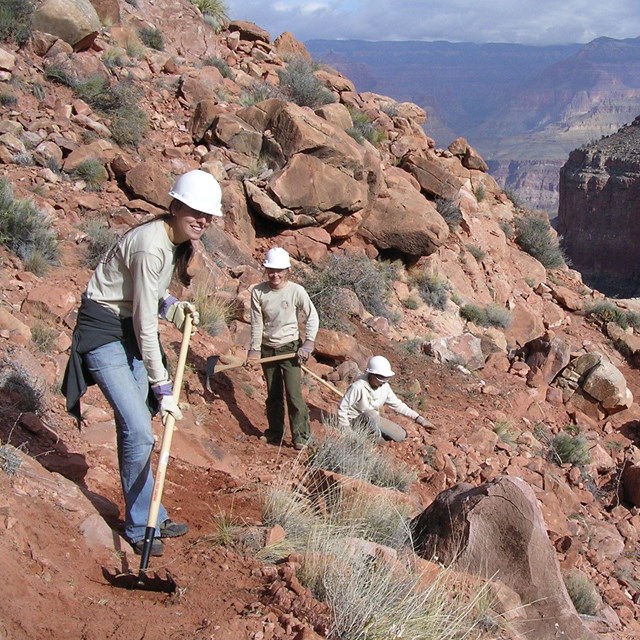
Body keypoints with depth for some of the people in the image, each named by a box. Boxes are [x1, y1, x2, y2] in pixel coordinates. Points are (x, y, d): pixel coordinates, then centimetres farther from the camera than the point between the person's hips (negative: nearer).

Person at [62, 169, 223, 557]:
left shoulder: (177, 241, 2)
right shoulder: (151, 246, -26)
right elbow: (144, 323, -25)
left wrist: (176, 308, -2)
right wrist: (163, 388, -22)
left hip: (131, 331, 9)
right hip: (104, 332, -9)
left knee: (137, 428, 14)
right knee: (138, 431, -12)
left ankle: (152, 516, 25)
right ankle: (140, 527, 4)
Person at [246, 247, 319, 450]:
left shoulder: (296, 291, -13)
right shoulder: (258, 292, -7)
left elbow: (312, 317, -4)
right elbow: (257, 323, -4)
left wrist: (308, 344, -8)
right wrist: (254, 349, -5)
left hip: (290, 347, -3)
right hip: (267, 348, 3)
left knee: (294, 394, -8)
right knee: (273, 394, 12)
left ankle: (301, 436, 2)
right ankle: (275, 433, 25)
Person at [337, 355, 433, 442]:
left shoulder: (385, 387, -8)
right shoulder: (357, 387, -28)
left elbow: (398, 405, 2)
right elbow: (342, 407, -21)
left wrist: (420, 419, -4)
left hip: (374, 420, 7)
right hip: (355, 420, -7)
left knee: (401, 436, -4)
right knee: (371, 414, -39)